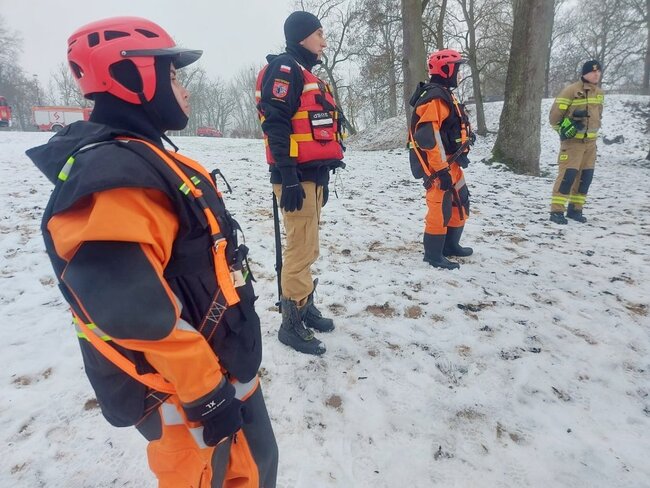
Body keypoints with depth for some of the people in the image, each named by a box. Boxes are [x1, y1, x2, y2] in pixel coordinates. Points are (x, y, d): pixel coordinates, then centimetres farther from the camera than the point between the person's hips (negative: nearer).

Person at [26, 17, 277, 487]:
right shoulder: (112, 177, -25)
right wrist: (206, 396, -19)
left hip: (224, 365, 9)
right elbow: (139, 315, -29)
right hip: (186, 389, -9)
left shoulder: (146, 160, 9)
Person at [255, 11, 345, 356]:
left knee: (307, 248, 15)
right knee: (301, 250, -7)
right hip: (297, 177, -10)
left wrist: (322, 178, 23)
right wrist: (289, 179, -24)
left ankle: (305, 305, 29)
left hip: (313, 175, 10)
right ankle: (292, 323, 5)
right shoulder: (285, 69, -6)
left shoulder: (308, 75, 24)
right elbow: (276, 125, -17)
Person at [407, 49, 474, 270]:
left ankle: (450, 245, 30)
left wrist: (461, 154, 22)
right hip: (438, 166, -11)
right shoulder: (435, 98, -17)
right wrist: (441, 169, -26)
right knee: (440, 208, -6)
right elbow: (429, 138, -26)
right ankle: (433, 254, 6)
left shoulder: (444, 94, 17)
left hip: (449, 162, 11)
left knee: (460, 203, 18)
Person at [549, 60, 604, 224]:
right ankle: (556, 211, -11)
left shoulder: (600, 93, 12)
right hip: (573, 140, -7)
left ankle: (575, 209, 17)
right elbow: (555, 112, -12)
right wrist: (563, 129, -10)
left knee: (586, 176, 7)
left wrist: (594, 130, 20)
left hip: (590, 141, 8)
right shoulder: (571, 90, -11)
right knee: (568, 174, -15)